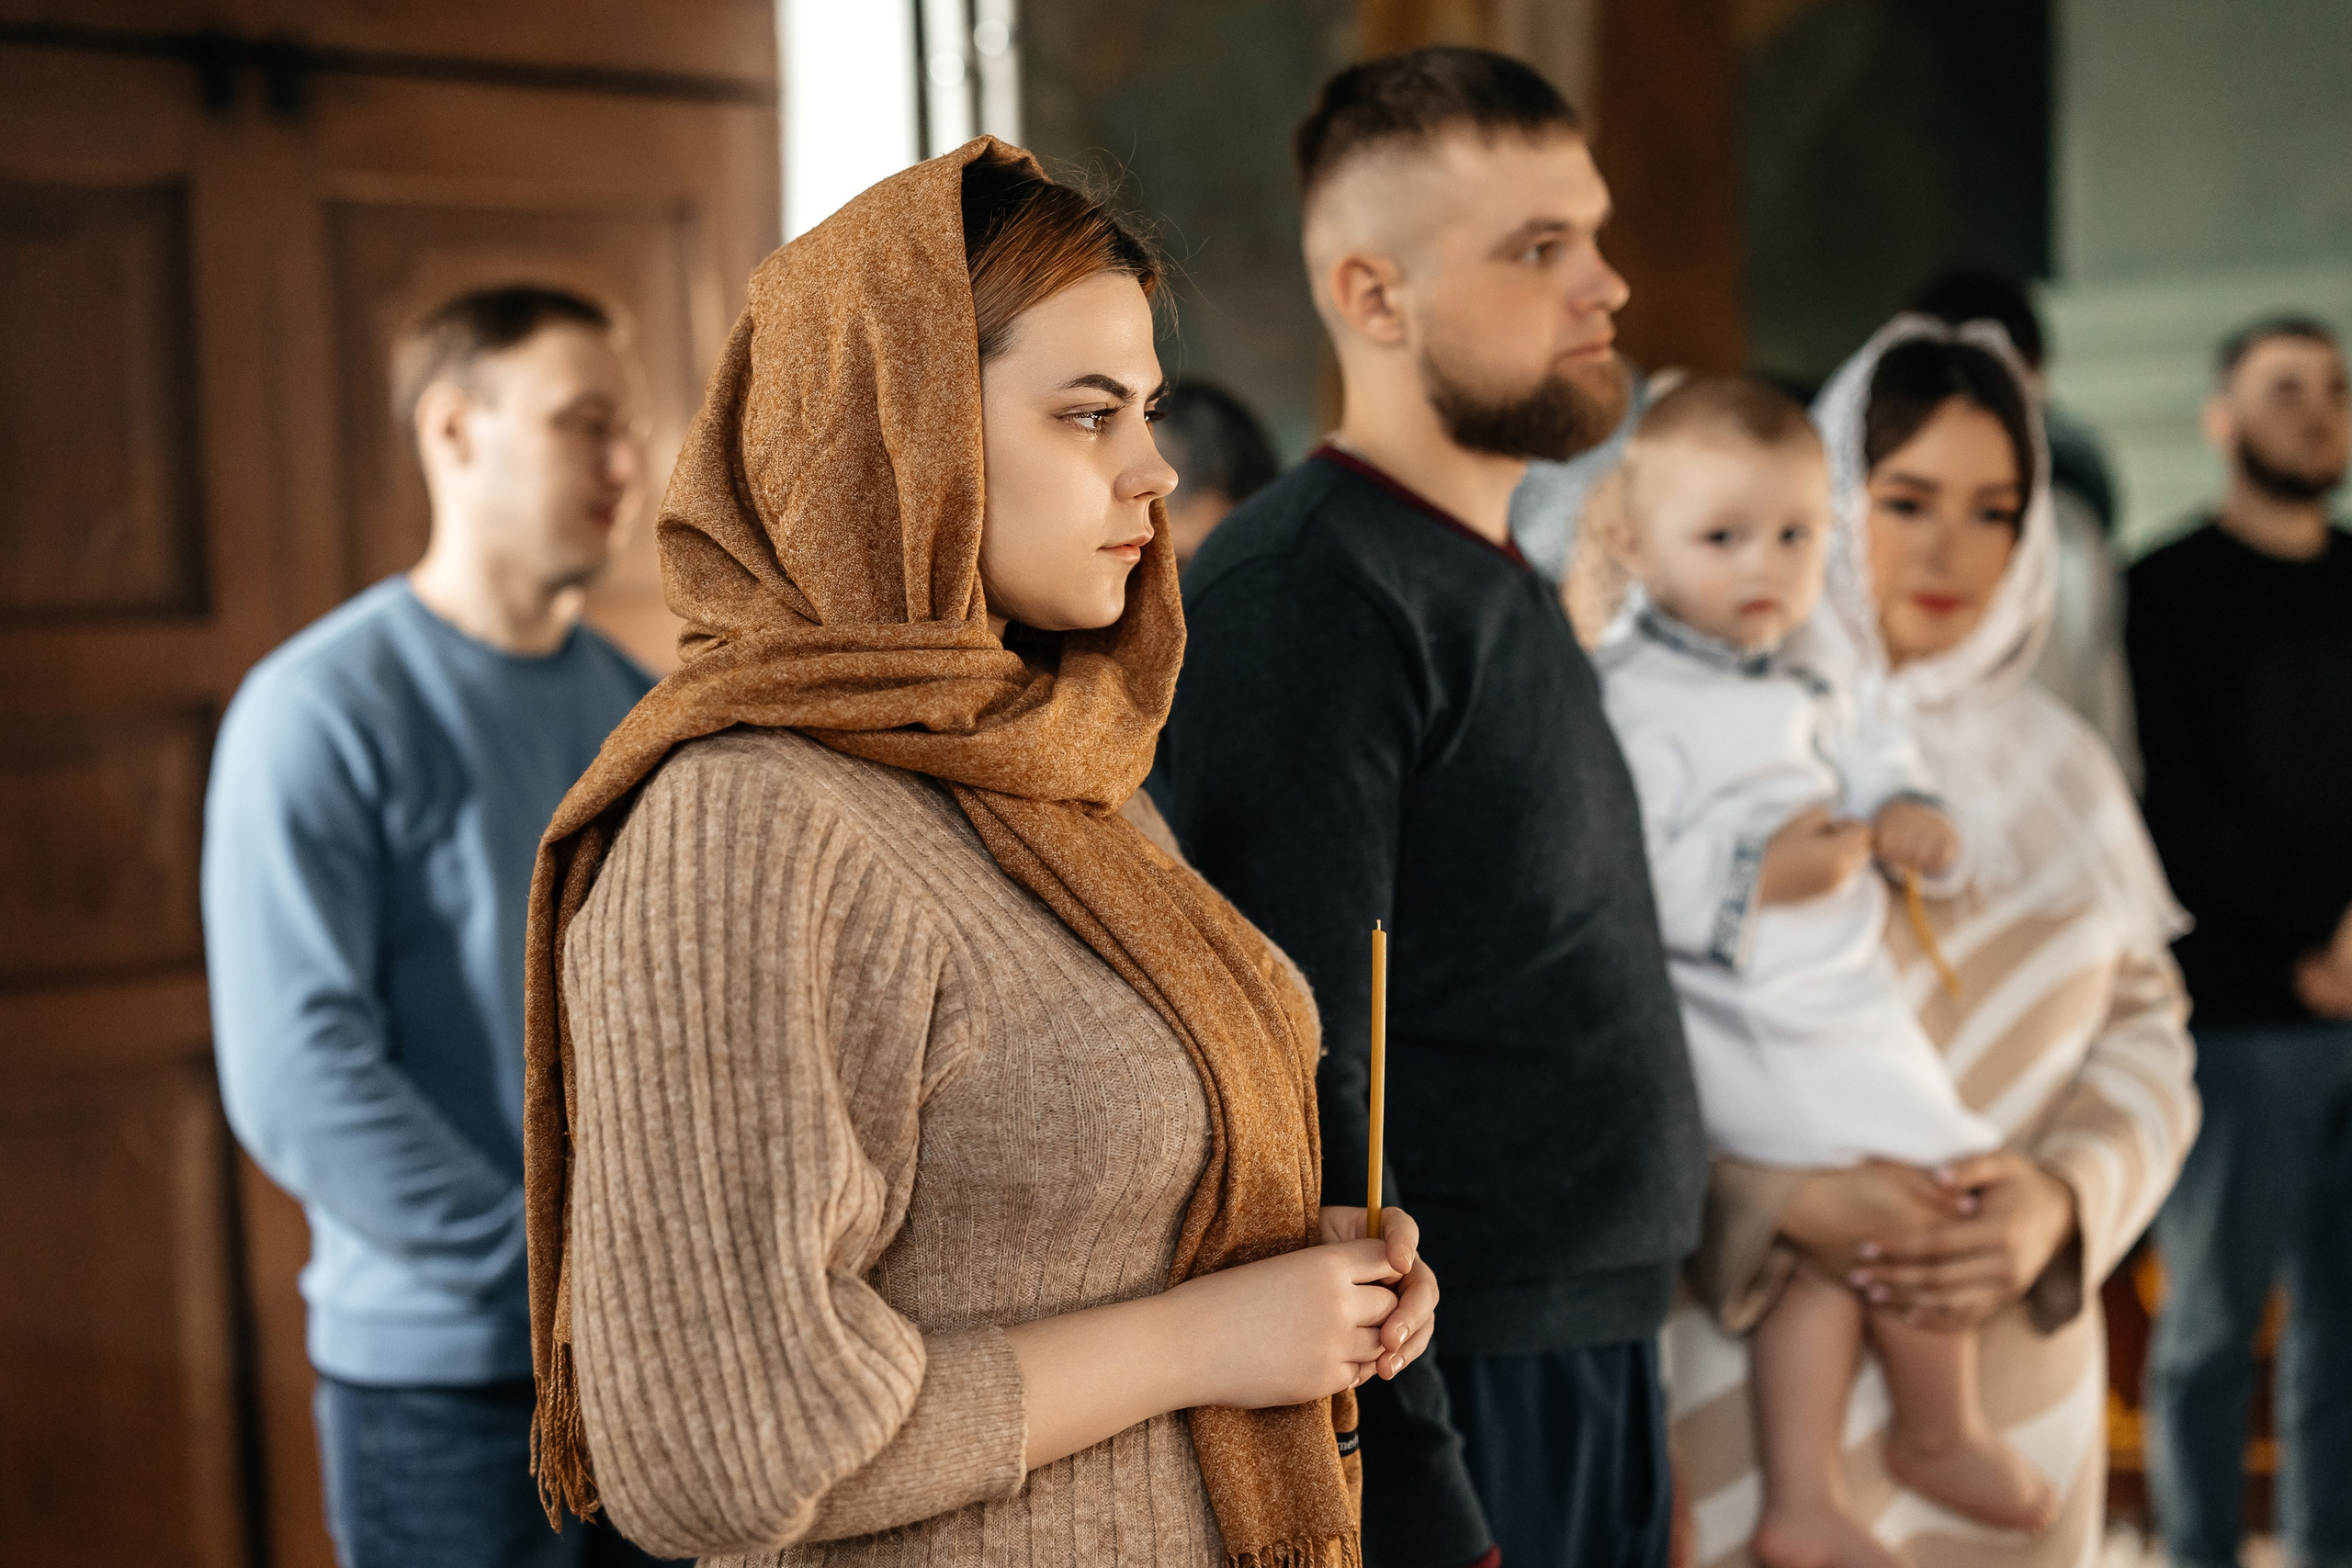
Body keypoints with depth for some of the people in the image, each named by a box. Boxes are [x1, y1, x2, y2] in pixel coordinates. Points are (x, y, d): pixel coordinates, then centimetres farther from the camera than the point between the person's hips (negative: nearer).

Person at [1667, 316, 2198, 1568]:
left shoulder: (2054, 762, 10)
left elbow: (2145, 1031, 8)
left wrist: (2062, 1199, -9)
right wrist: (1786, 1202, -23)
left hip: (2009, 1355, 4)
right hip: (1760, 1348, -4)